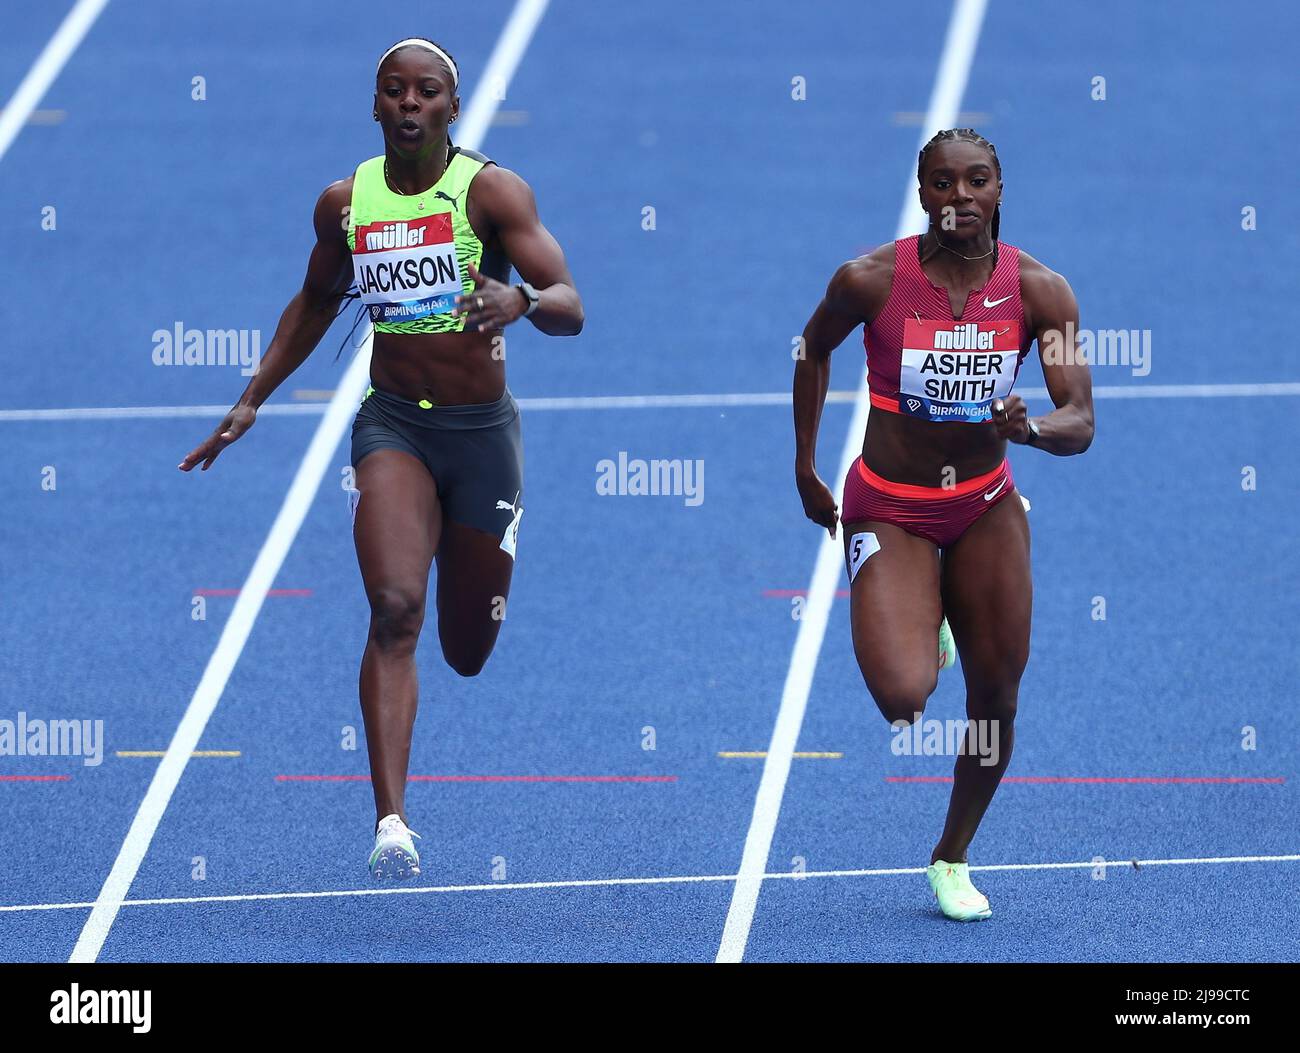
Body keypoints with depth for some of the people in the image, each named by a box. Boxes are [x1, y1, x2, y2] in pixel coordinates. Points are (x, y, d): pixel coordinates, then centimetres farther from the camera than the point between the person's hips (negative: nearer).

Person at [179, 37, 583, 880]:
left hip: (482, 430, -1)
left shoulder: (491, 191, -10)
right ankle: (393, 822, -29)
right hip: (392, 426, 1)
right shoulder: (345, 203, 1)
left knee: (469, 653, 12)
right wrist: (251, 403, 20)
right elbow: (318, 301, 21)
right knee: (395, 612, -23)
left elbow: (571, 309, -17)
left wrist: (521, 300, -40)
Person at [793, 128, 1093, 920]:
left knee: (997, 699, 3)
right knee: (904, 697, -20)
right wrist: (806, 466, 8)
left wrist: (1032, 428, -38)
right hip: (890, 511, -2)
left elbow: (1081, 426, -16)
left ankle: (953, 859, 27)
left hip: (986, 506, 3)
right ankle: (911, 629, 19)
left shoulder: (1039, 290, -13)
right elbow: (815, 348, 5)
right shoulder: (871, 281, -17)